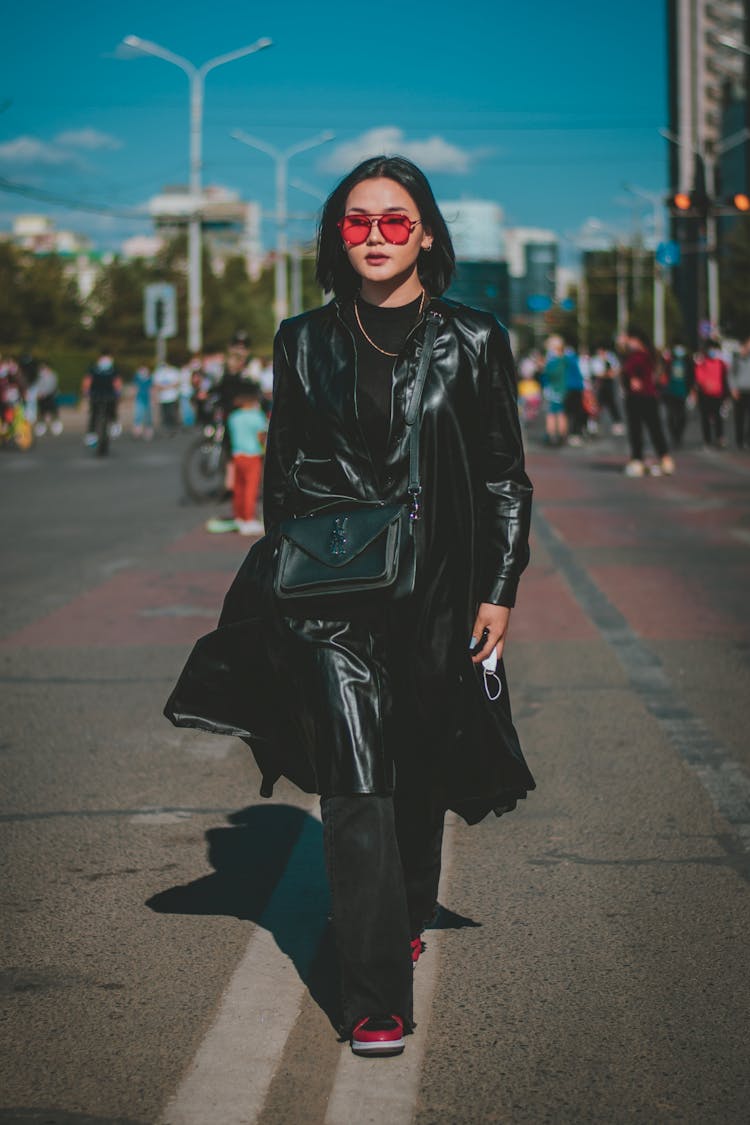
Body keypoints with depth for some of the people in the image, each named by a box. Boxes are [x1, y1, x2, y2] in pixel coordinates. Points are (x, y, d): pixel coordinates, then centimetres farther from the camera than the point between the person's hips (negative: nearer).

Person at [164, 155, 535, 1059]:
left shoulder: (472, 343, 2)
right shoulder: (306, 342, 6)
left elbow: (505, 477, 5)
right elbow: (282, 470, 13)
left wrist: (499, 590, -1)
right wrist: (285, 572, 8)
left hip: (436, 592, 1)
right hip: (334, 595, 0)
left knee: (420, 772, 12)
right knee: (357, 783, -9)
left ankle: (405, 919, 38)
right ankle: (377, 1001, -10)